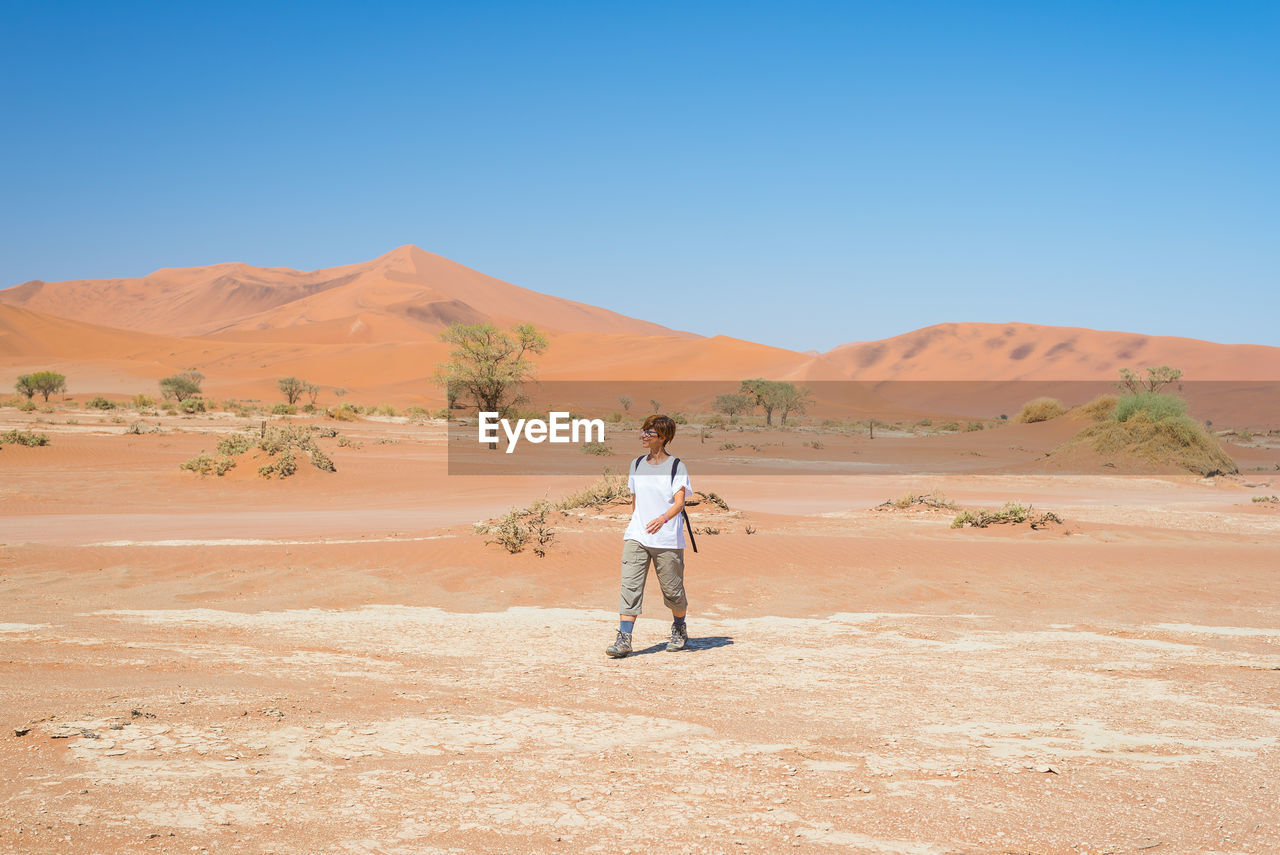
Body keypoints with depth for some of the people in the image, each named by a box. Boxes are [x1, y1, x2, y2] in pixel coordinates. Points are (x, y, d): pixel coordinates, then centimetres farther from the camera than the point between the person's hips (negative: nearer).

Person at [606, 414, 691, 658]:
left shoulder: (676, 467, -5)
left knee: (672, 590, 6)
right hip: (637, 537, 4)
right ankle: (624, 639, -13)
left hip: (668, 539, -4)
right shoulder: (637, 465, 11)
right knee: (630, 585, -10)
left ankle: (679, 631, 32)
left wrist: (663, 519, -33)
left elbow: (679, 502, -15)